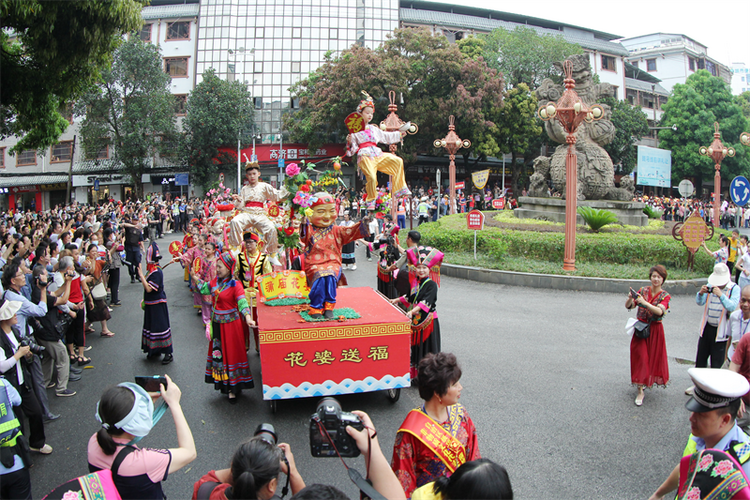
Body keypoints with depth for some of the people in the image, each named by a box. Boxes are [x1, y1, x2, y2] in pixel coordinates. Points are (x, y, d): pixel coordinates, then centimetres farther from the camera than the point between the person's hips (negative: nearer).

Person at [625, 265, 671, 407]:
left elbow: (660, 311, -23)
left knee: (654, 357, 11)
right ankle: (640, 391, 1)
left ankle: (652, 380, 39)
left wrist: (645, 303, -36)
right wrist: (631, 298, -27)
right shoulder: (643, 291, 0)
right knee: (640, 357, -3)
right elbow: (628, 306, -6)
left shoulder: (665, 296, -4)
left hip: (655, 330, 0)